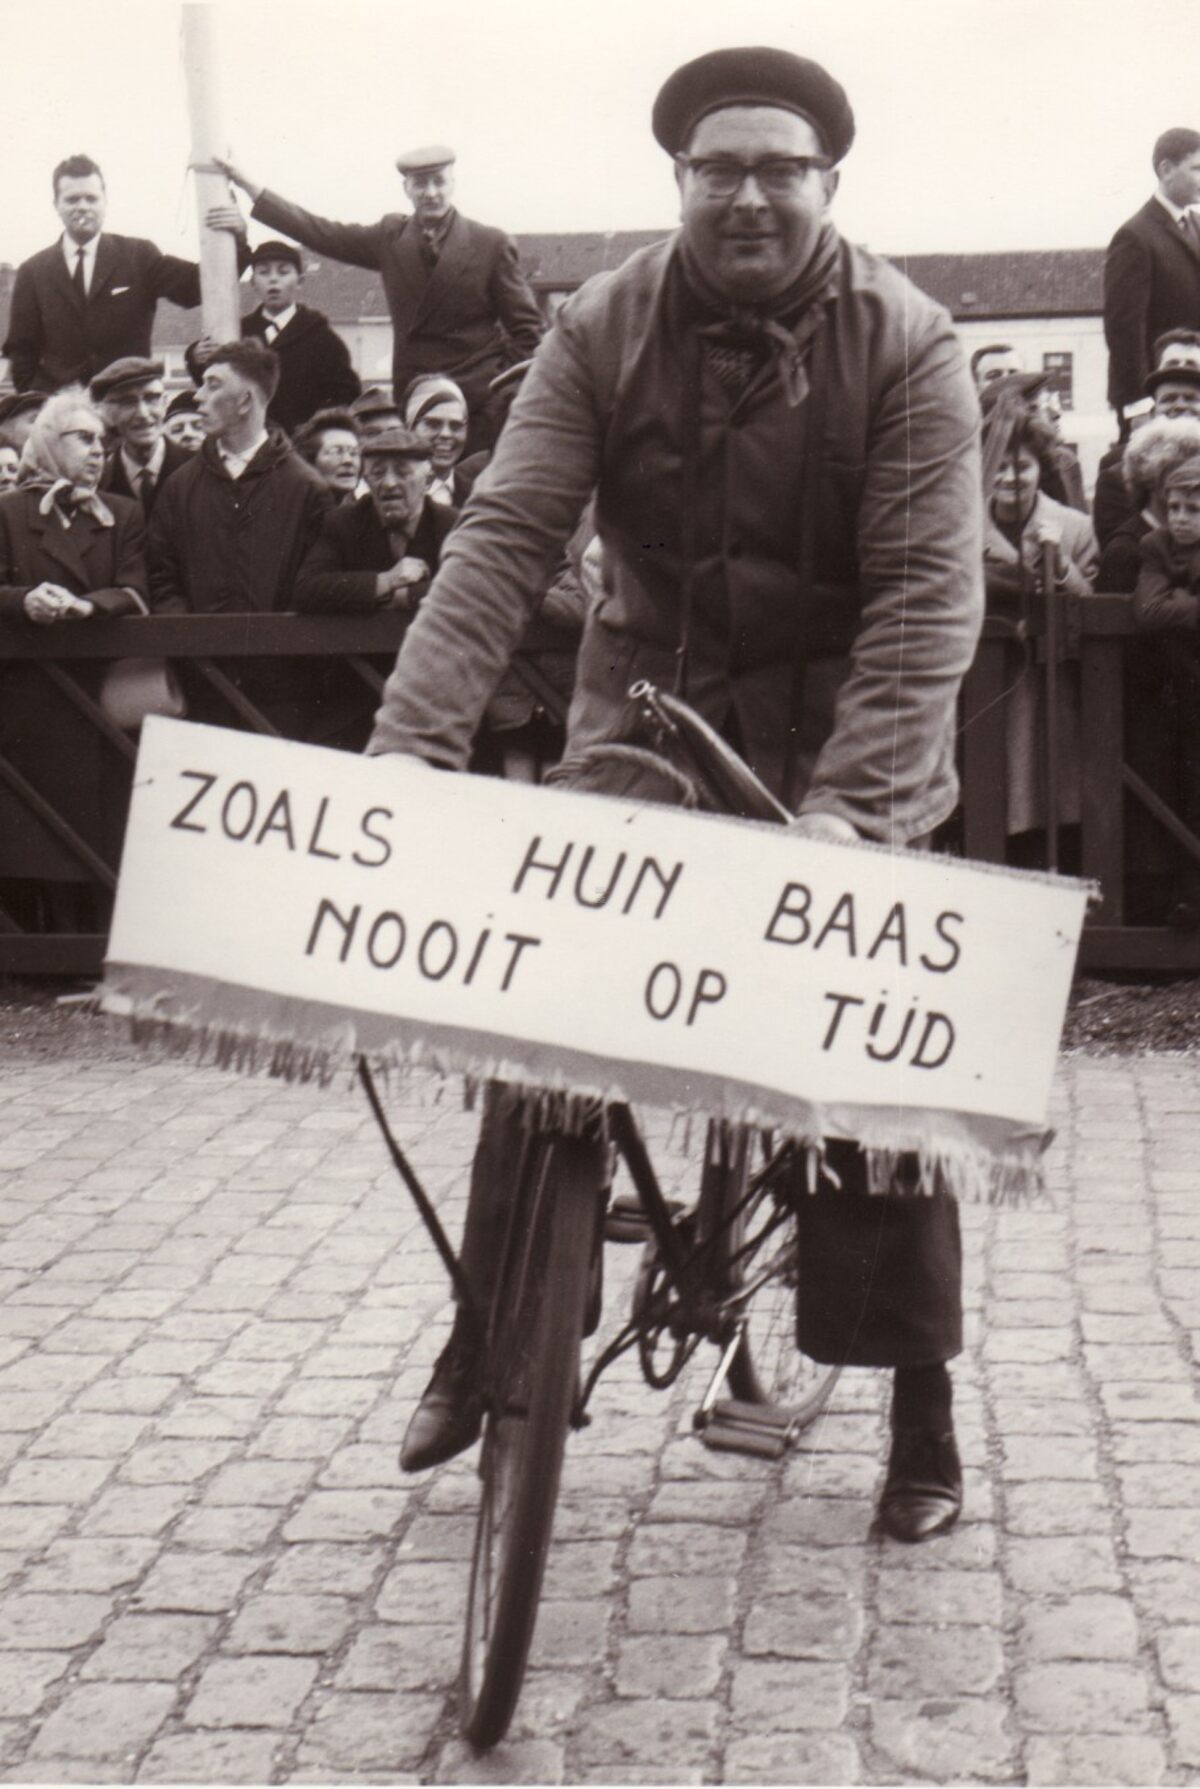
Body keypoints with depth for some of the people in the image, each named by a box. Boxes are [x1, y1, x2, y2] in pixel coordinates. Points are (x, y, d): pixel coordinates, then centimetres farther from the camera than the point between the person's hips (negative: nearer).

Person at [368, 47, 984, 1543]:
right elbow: (504, 537, -15)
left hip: (840, 741, -2)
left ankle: (921, 1405, 11)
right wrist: (412, 740, -28)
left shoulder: (905, 344, -13)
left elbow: (928, 591, -20)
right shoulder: (603, 329, -7)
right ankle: (486, 1338, 16)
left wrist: (848, 802, -31)